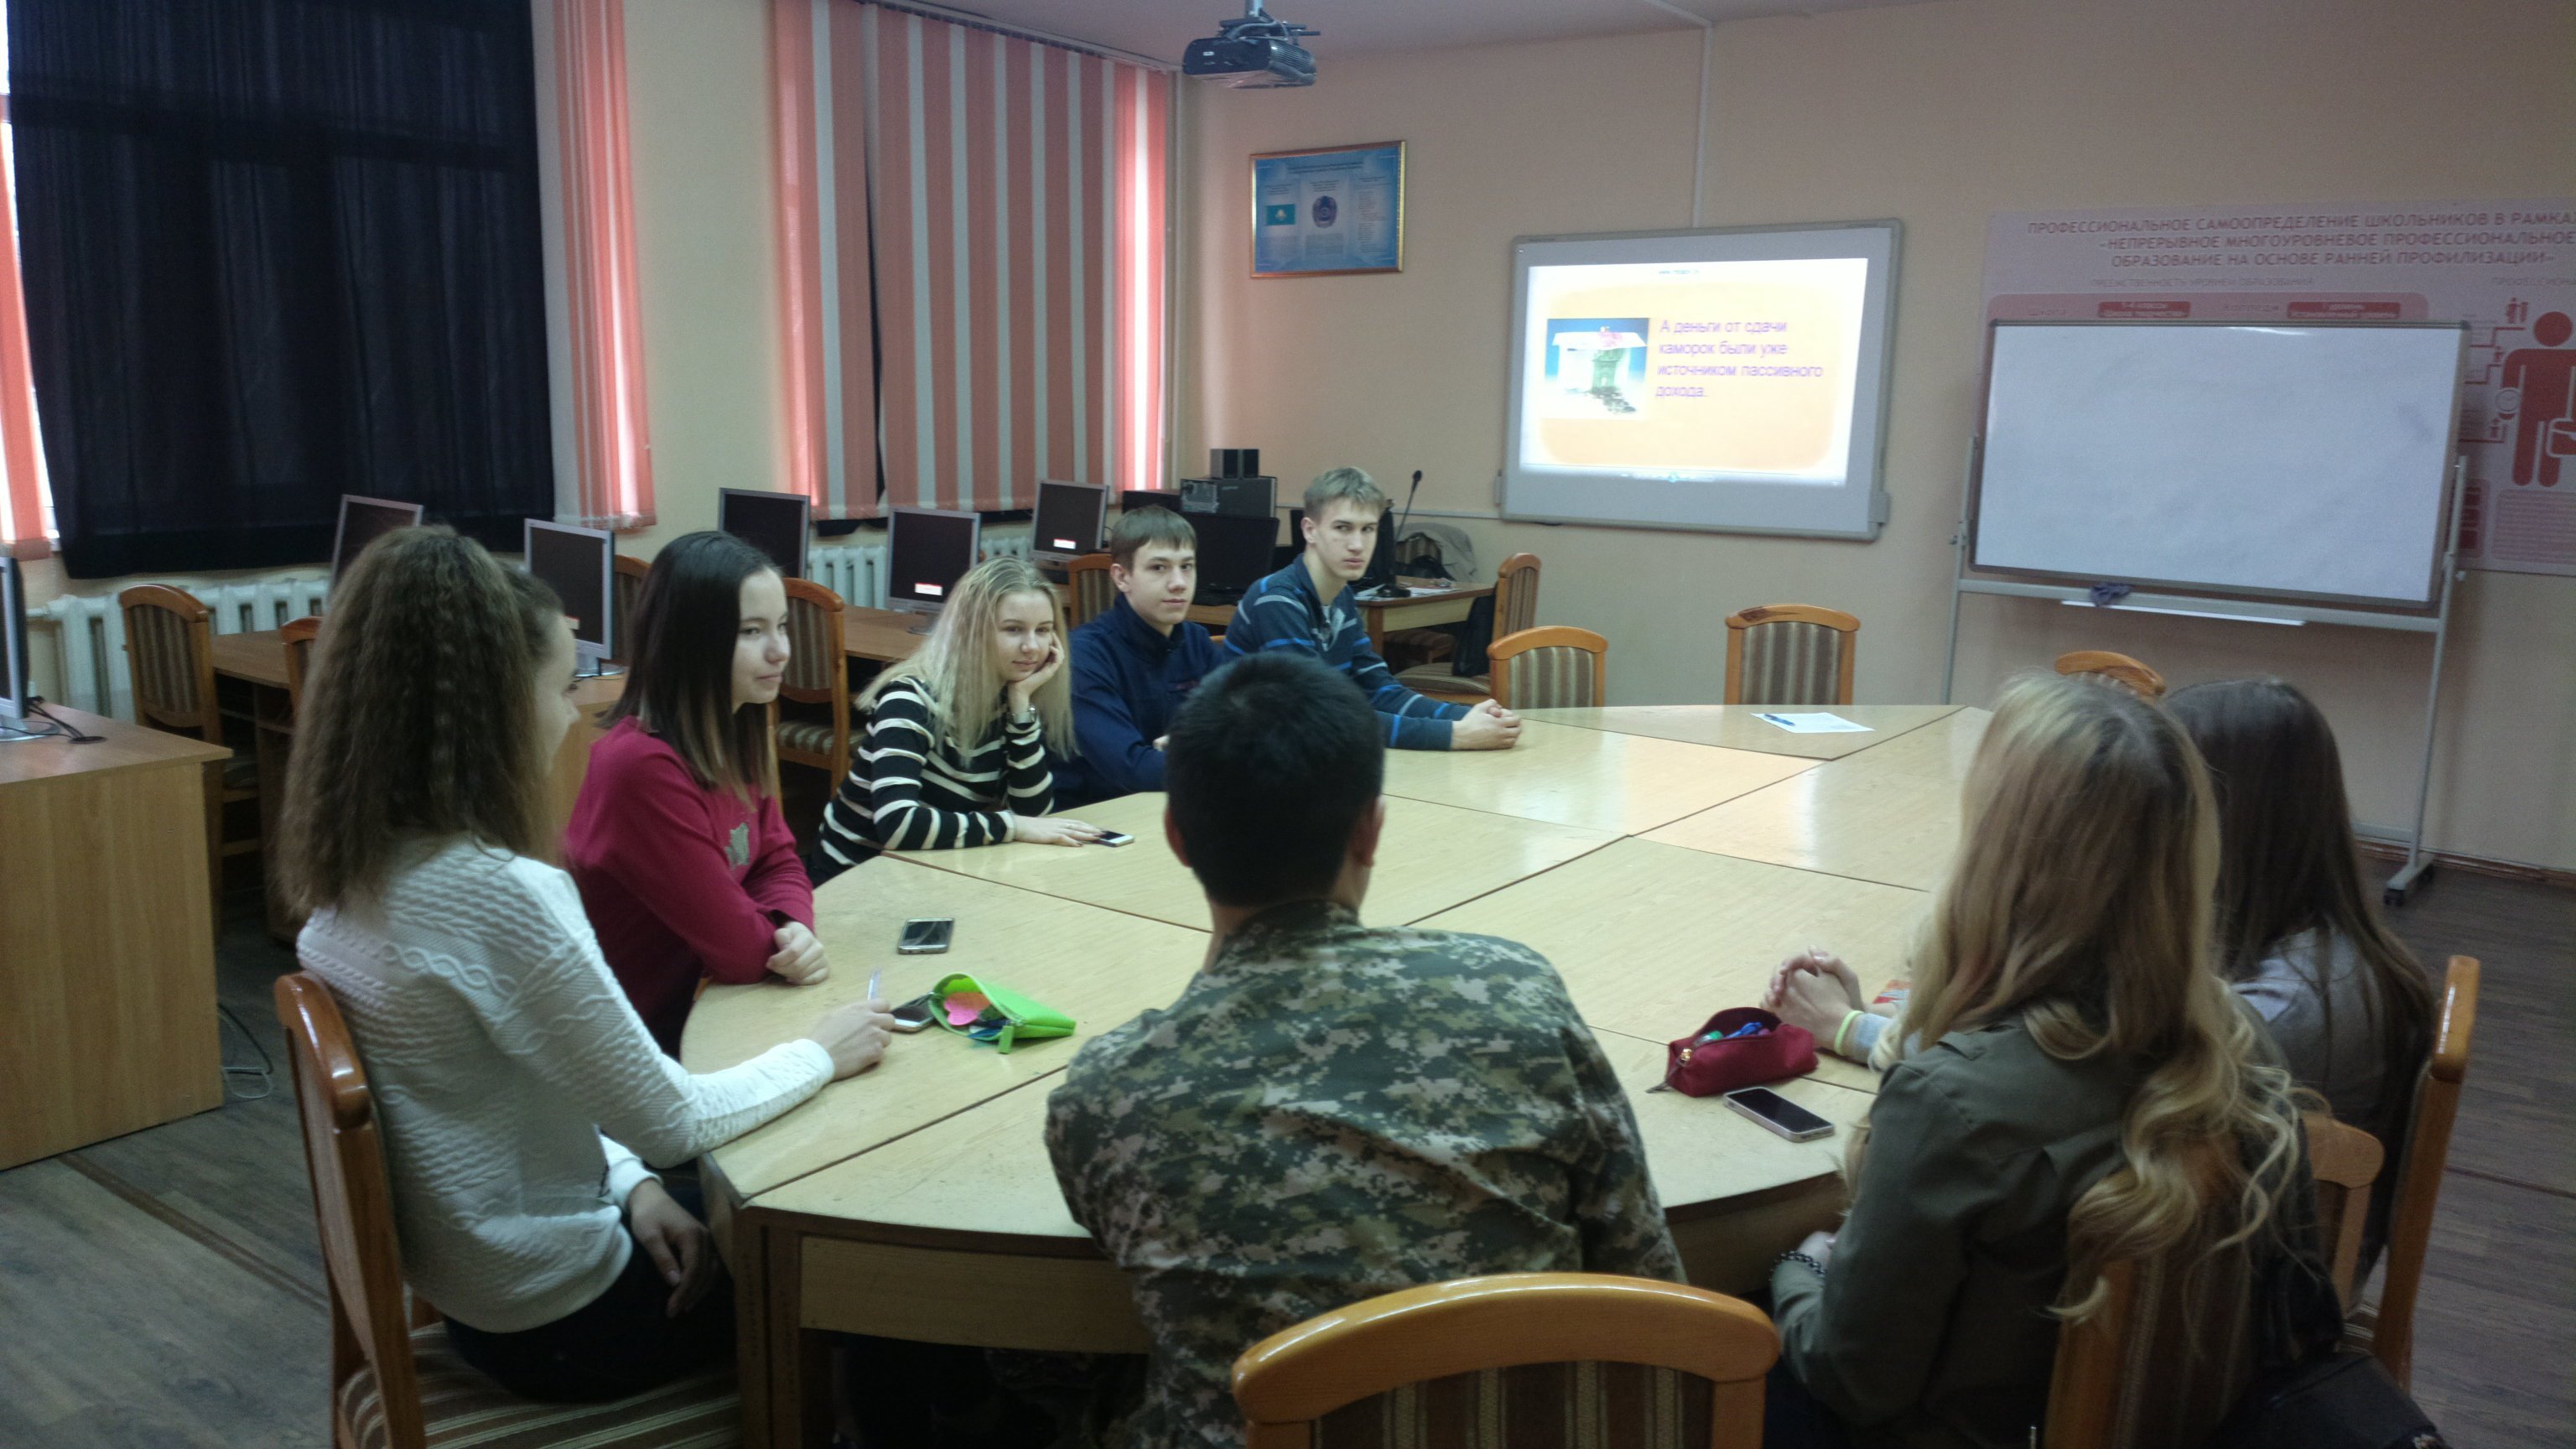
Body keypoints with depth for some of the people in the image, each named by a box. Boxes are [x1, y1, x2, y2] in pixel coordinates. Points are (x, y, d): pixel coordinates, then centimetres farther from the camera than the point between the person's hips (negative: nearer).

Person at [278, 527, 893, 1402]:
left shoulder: (359, 868, -2)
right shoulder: (500, 894, -30)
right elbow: (672, 1124, -22)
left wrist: (628, 1183, -1)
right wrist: (821, 1053, -7)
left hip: (461, 1274, 8)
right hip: (557, 1312, -8)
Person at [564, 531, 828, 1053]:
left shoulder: (738, 732, -1)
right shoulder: (643, 766, -27)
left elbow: (777, 860, 6)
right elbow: (738, 949, -24)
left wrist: (795, 929, -15)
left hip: (700, 1000, 7)